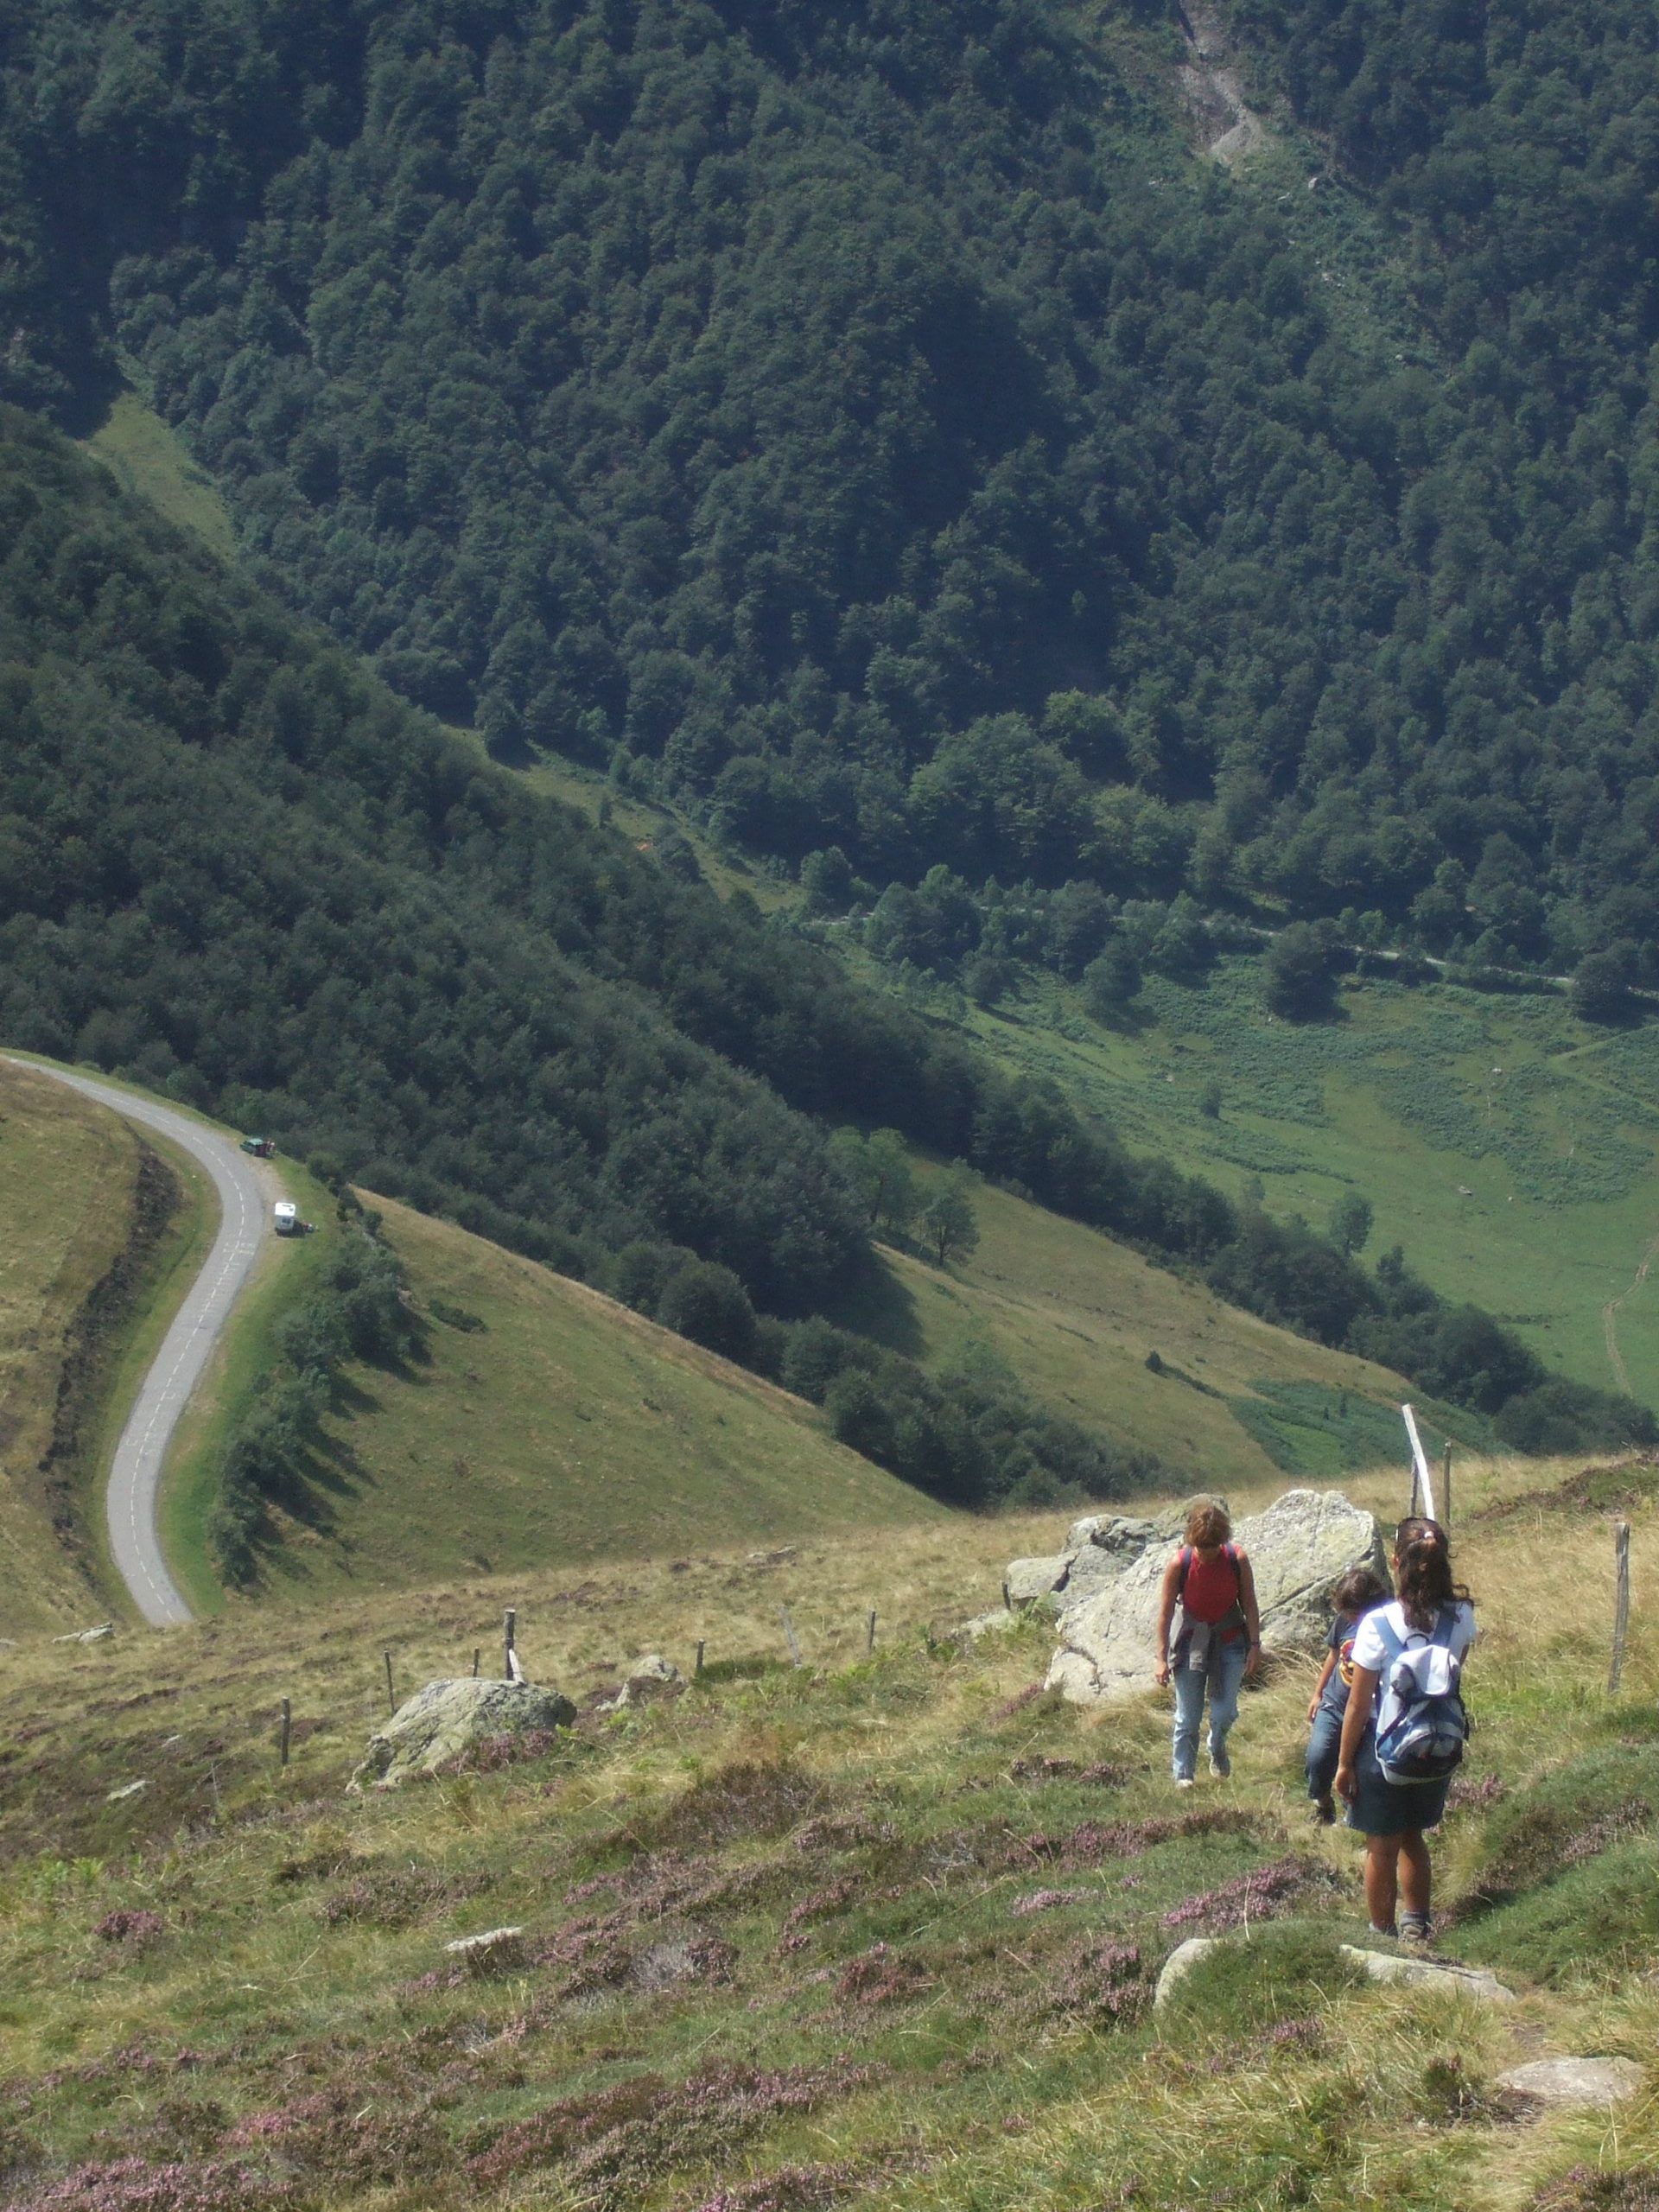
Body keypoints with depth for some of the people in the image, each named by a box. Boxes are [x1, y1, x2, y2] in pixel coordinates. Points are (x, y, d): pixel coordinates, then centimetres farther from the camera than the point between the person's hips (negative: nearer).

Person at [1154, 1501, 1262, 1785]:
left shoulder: (1237, 1559, -14)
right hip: (1193, 1641, -1)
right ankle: (1183, 1774, 16)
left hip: (1229, 1640, 1)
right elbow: (1166, 1613, -10)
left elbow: (1249, 1604, -3)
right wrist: (1162, 1658, -10)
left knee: (1225, 1712, -5)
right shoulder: (1179, 1564, -18)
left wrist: (1255, 1645, -4)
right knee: (1188, 1717, 0)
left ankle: (1217, 1750, 29)